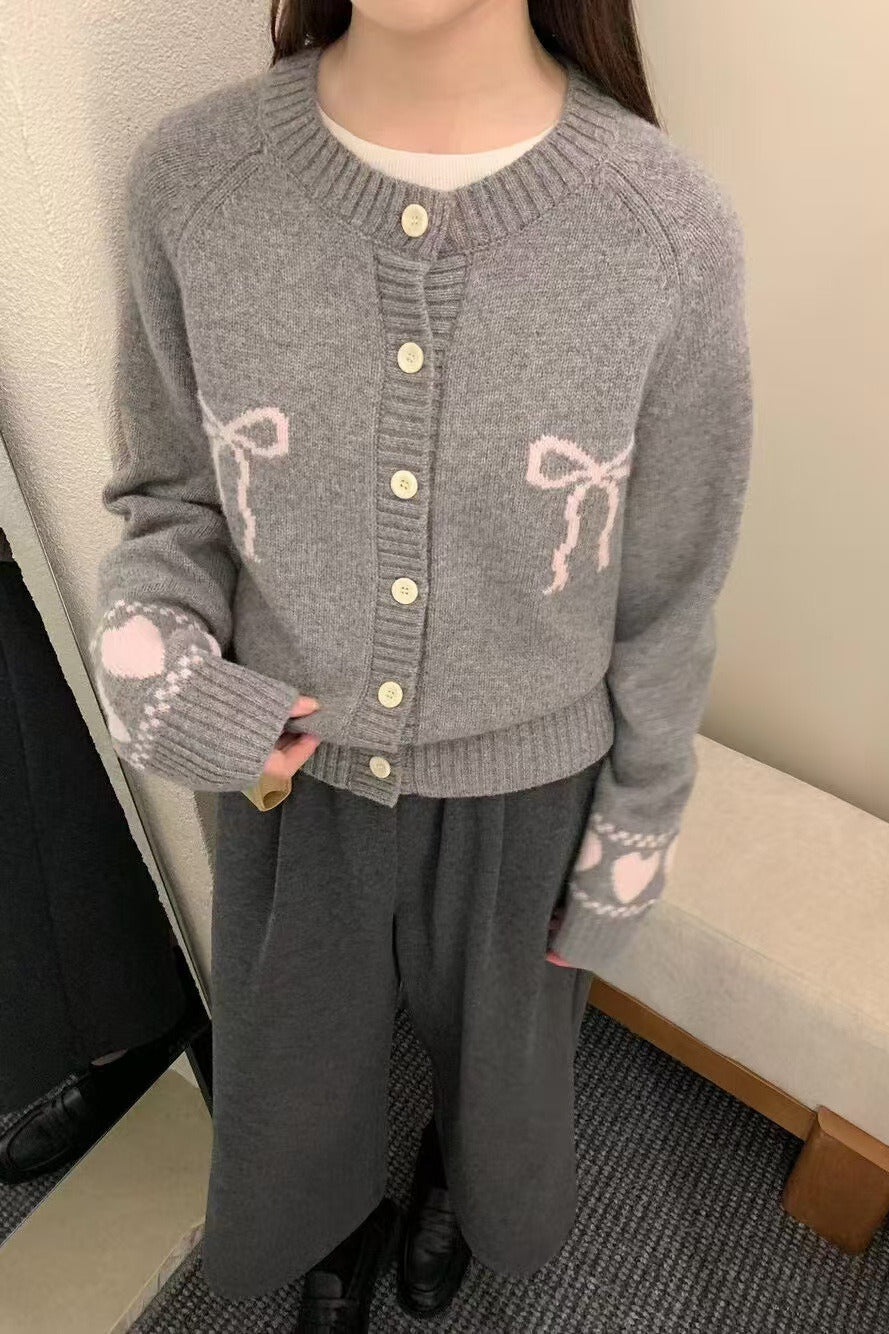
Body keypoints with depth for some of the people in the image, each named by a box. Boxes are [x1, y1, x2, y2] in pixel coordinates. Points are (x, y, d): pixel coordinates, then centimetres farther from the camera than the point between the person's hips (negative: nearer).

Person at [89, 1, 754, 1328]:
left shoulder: (673, 229, -20)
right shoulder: (188, 178, -16)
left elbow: (666, 598, -9)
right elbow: (172, 493, -2)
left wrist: (637, 836, 1)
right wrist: (147, 643, -23)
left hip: (524, 787, 0)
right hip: (288, 768, 2)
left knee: (501, 1059, 30)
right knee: (288, 1090, 27)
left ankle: (453, 1191, 71)